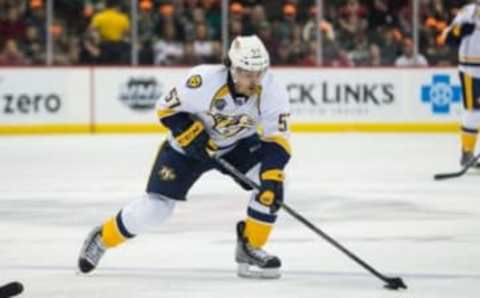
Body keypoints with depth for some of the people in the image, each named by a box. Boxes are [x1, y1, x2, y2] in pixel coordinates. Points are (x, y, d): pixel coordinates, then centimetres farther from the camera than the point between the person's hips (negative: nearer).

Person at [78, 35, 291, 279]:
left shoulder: (271, 91, -25)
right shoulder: (205, 80, -34)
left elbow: (278, 139, -24)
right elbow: (167, 109, -19)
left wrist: (273, 174, -37)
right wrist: (192, 135, -29)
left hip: (239, 144, 3)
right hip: (190, 144, -3)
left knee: (271, 183, -21)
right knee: (156, 205, -9)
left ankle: (250, 248, -4)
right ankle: (102, 238, 17)